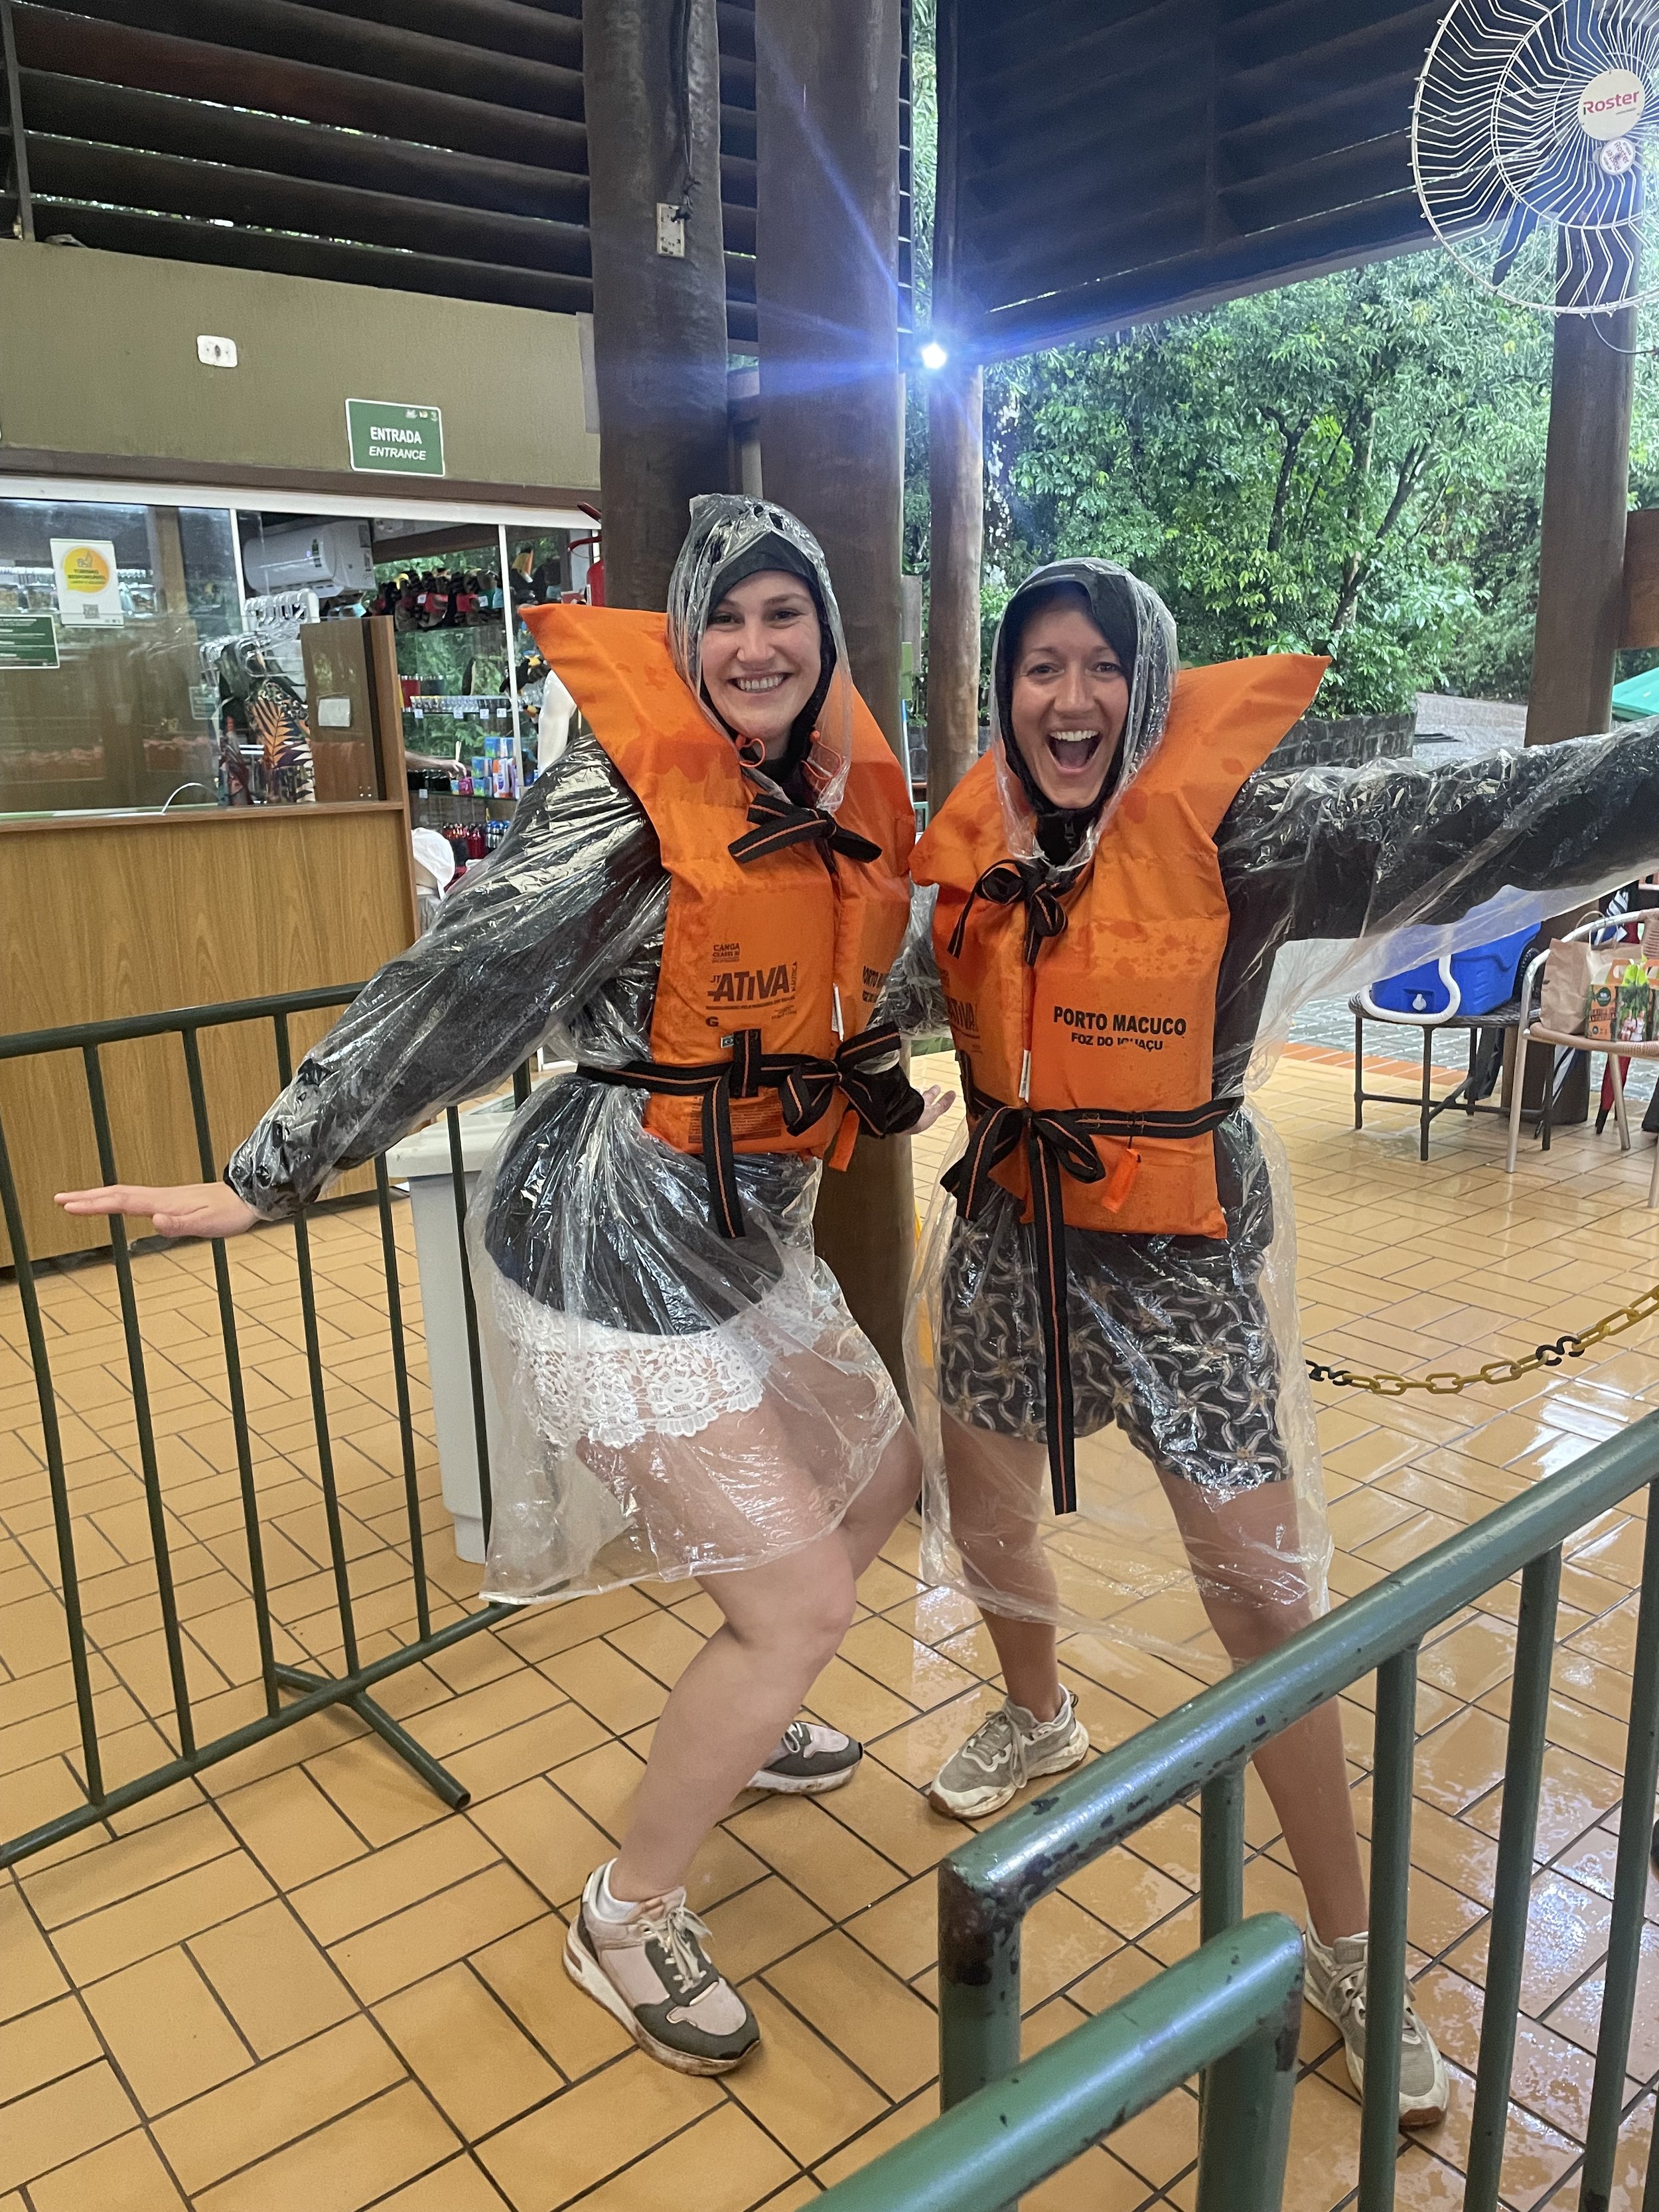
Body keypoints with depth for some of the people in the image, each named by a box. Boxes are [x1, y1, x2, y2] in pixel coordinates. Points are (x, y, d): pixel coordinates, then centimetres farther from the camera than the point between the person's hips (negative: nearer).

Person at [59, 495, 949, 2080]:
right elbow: (453, 992, -20)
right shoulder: (629, 799, -19)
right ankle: (628, 1920, 20)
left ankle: (729, 1723, 50)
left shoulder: (840, 799, 5)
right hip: (618, 1250, -9)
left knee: (877, 1475, 23)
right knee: (803, 1598, -6)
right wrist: (267, 1178, -16)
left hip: (746, 1228, 9)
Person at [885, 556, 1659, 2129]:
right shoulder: (975, 845, -4)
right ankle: (1039, 1716, 56)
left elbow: (1459, 825, -32)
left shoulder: (1226, 827, -19)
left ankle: (1348, 1958, 24)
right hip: (1010, 1242, 5)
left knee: (1268, 1602, 1)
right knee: (980, 1505, 22)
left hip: (1179, 1262, -5)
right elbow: (909, 993, 12)